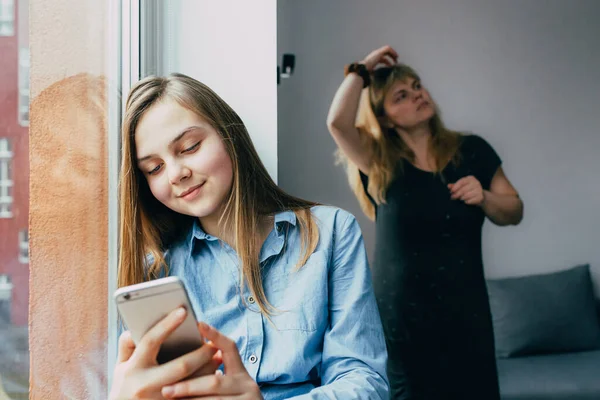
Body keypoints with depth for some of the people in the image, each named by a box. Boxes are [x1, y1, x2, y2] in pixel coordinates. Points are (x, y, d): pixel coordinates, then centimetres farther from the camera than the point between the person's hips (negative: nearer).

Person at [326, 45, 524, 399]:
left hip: (465, 311, 2)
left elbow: (514, 212, 8)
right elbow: (338, 121, -20)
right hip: (401, 314, -2)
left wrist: (483, 198, -13)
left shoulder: (471, 150, 3)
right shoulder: (380, 164, -2)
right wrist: (362, 70, -6)